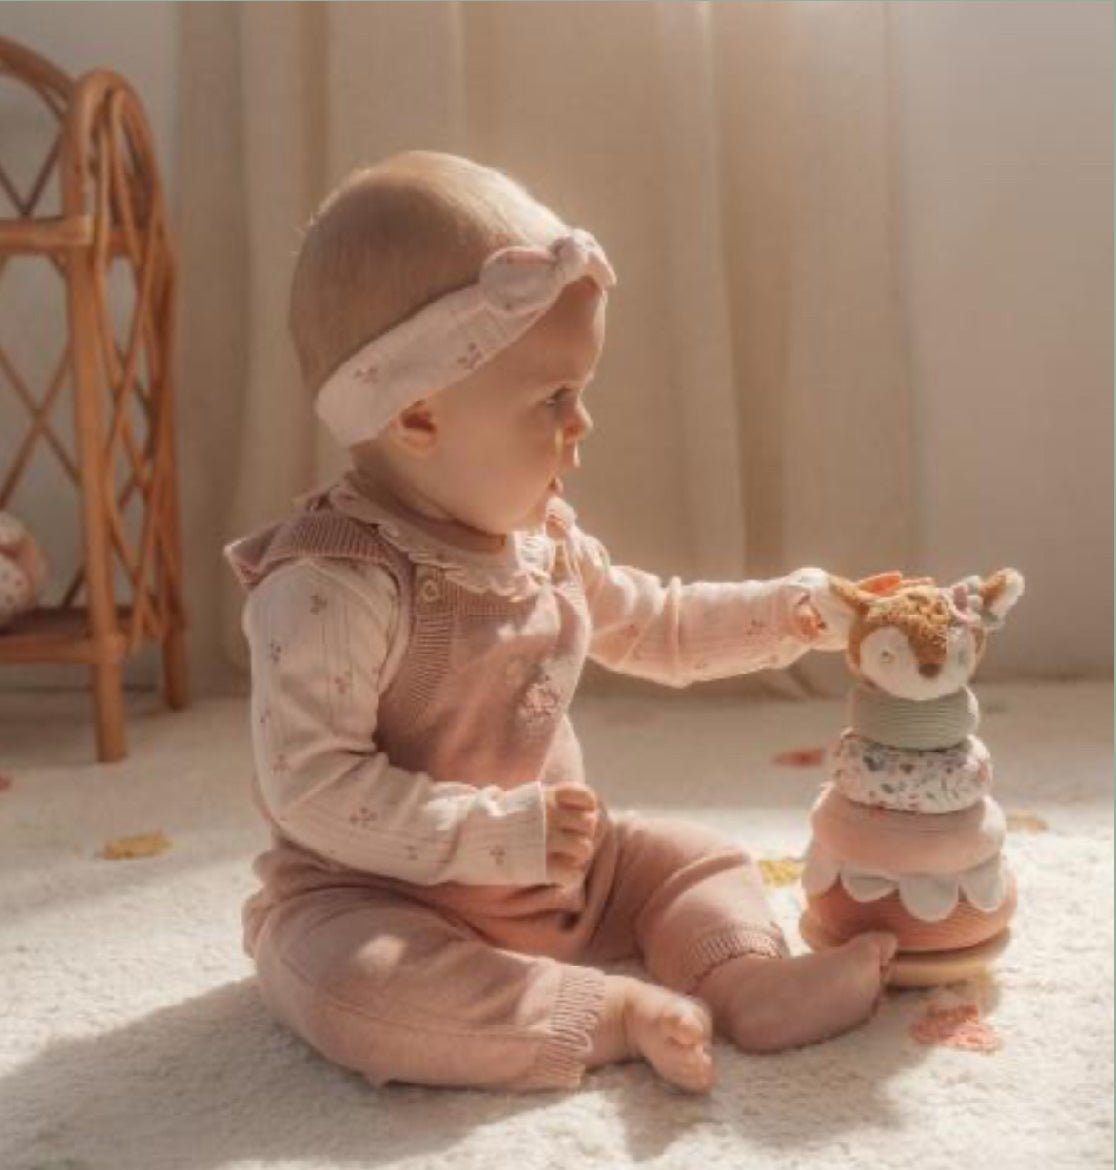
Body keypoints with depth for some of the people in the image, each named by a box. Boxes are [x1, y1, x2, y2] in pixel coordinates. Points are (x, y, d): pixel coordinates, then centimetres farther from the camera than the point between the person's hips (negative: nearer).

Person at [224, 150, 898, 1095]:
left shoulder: (546, 538, 1)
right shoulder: (332, 587, -27)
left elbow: (654, 626, 18)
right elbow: (310, 787, -30)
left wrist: (783, 611, 8)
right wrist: (505, 832, -32)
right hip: (381, 899, -7)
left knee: (695, 856, 6)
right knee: (345, 980, -36)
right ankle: (611, 1013, -29)